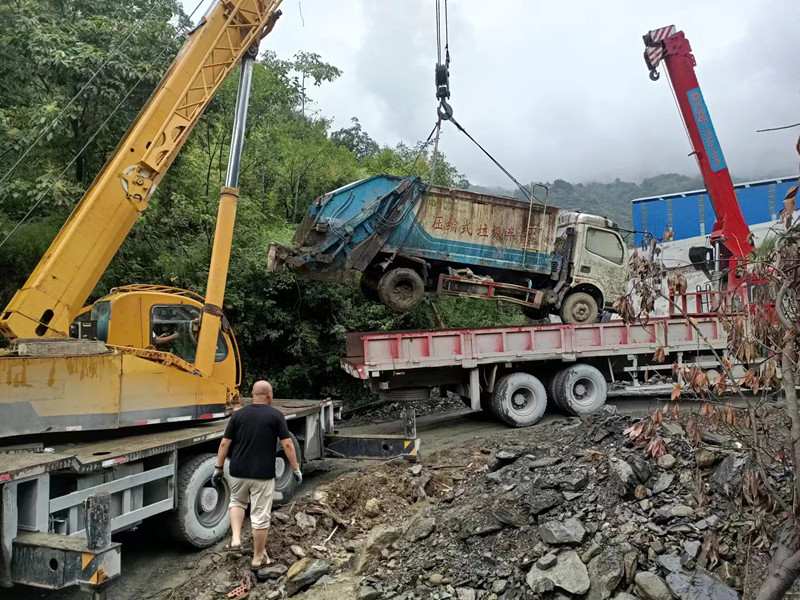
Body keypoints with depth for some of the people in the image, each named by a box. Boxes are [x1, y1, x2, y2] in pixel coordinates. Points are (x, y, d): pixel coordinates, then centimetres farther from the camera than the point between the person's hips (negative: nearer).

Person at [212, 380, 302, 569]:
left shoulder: (239, 414, 2)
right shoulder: (276, 416, -5)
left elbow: (224, 443, 1)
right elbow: (287, 444, -8)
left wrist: (218, 469, 10)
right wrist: (296, 469, 1)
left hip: (238, 472, 3)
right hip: (263, 474, -3)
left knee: (237, 501, 29)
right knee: (260, 516, 8)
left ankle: (235, 539, 13)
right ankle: (258, 557, 17)